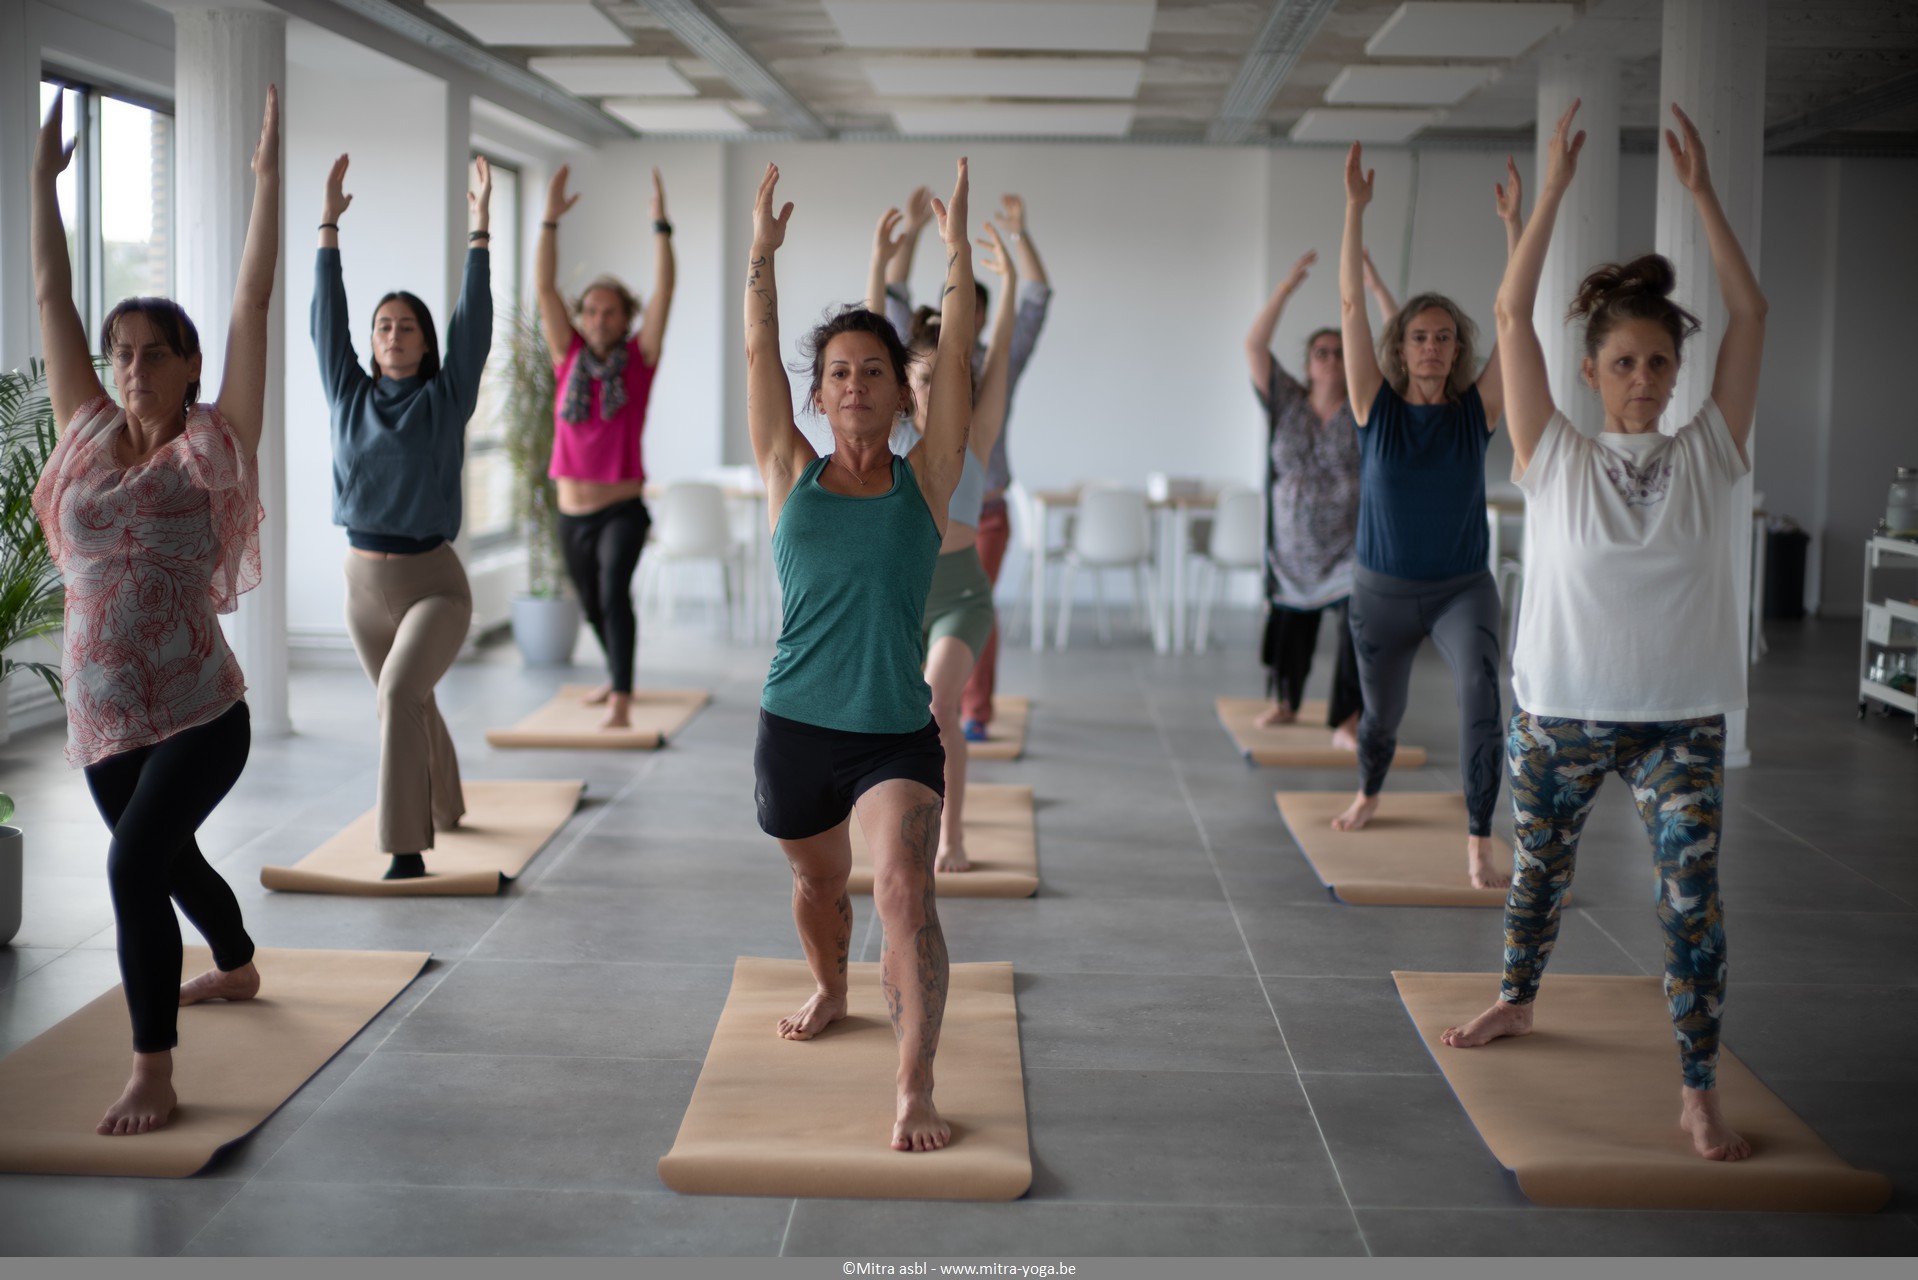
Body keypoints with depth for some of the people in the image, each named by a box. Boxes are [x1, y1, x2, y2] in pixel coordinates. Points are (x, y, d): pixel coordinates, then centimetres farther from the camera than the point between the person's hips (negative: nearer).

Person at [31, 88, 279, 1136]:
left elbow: (251, 306, -6)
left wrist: (268, 173, -6)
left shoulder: (212, 447, -3)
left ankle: (154, 1077, -15)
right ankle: (239, 971, 52)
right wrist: (43, 180, 12)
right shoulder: (90, 437, 7)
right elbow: (52, 301, 10)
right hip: (104, 718, 6)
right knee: (167, 858, 24)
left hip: (198, 714, -6)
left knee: (134, 864, -21)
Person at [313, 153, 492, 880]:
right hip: (363, 580, 5)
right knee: (409, 705, 19)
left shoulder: (445, 400, -4)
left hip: (432, 582, -5)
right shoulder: (350, 398, 4)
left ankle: (407, 849, -23)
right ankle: (444, 809, 42)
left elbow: (473, 325, -11)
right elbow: (326, 321, 0)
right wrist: (329, 229, -4)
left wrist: (479, 231, -14)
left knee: (400, 694, -24)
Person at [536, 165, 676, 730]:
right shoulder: (569, 357, 3)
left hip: (623, 510, -4)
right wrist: (550, 220, -12)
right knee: (593, 606, 20)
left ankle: (621, 704, -27)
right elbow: (544, 287, -4)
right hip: (572, 514, 4)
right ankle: (617, 676, 45)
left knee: (613, 592, -24)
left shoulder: (638, 360, -3)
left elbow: (664, 291, -11)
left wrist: (660, 226, -18)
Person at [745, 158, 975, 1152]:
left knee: (906, 893, -21)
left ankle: (916, 1089, -18)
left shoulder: (924, 481, 3)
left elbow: (956, 361, -2)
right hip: (793, 729, 2)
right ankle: (829, 994, 53)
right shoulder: (792, 477, 5)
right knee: (818, 882, 22)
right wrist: (762, 253, 0)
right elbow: (757, 355, 2)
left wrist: (956, 250, -4)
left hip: (897, 736, -2)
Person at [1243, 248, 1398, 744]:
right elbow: (1254, 345, -6)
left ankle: (1346, 723, -9)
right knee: (1291, 626, 14)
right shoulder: (1287, 403, 2)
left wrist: (1377, 288, -15)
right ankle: (1285, 702, 37)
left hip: (1353, 550, -2)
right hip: (1294, 549, 2)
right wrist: (1285, 288, -13)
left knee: (1359, 629, -14)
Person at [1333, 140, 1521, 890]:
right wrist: (1355, 210, -20)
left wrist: (1513, 222, -19)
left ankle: (1479, 848, -21)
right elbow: (1350, 305, -13)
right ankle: (1368, 794, 50)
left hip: (1462, 588, -1)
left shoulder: (1477, 410, -4)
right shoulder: (1376, 406, -5)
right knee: (1381, 715, 18)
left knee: (1480, 696, -25)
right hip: (1383, 590, 1)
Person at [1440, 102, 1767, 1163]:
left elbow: (1748, 311, -3)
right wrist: (1554, 190, -12)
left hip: (1681, 721, 0)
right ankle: (1518, 1000, 45)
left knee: (1692, 900, -3)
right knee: (1541, 868, 19)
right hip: (1560, 713, 0)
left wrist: (1700, 190, -8)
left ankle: (1699, 1094, 6)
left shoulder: (1707, 455, 0)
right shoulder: (1555, 459, -4)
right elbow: (1511, 316, -10)